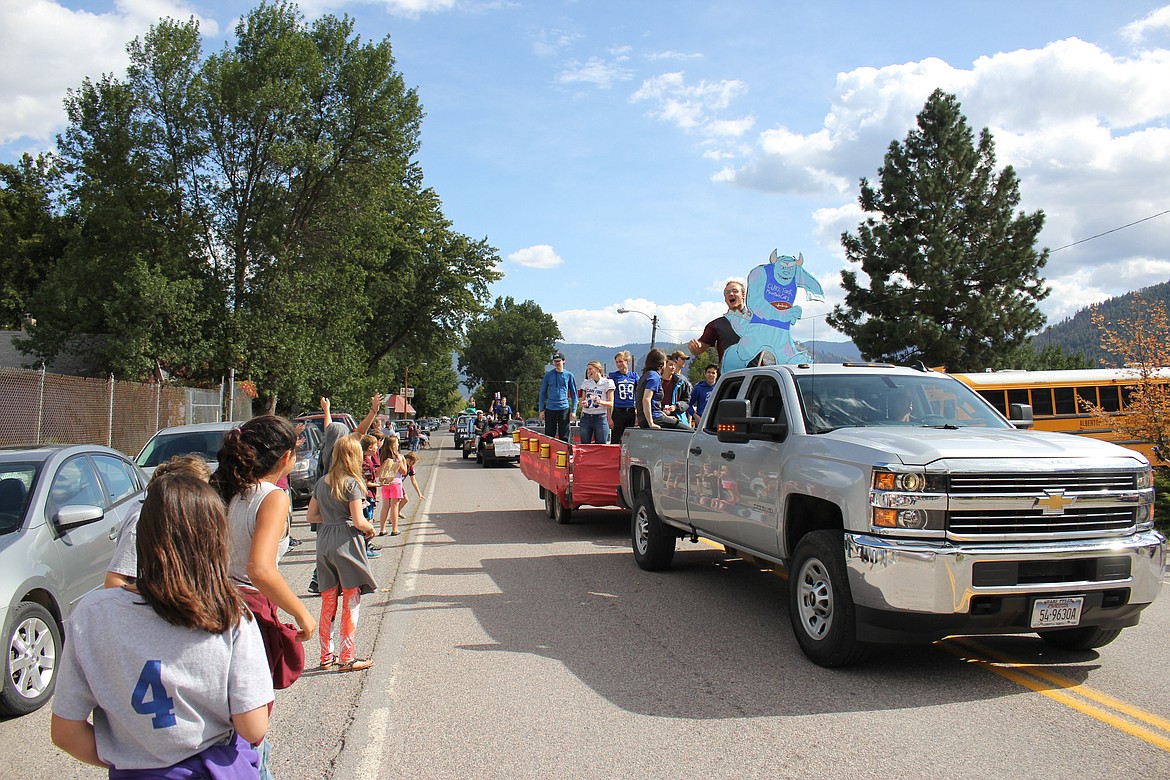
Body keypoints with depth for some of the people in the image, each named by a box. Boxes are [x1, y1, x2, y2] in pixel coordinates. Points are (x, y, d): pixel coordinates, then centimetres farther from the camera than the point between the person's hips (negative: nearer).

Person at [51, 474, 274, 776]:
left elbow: (65, 732, -8)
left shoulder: (92, 613, -15)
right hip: (223, 769, -1)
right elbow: (254, 730, -17)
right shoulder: (231, 615, -19)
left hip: (137, 772, 1)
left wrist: (121, 762, 6)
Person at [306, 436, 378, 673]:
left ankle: (326, 656, 22)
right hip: (346, 544, -6)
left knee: (328, 603, 15)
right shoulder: (352, 483, -12)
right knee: (351, 603, 4)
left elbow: (312, 516, 11)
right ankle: (346, 659, 7)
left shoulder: (321, 482, 7)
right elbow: (359, 521, -16)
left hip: (324, 544, 6)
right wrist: (370, 528, 3)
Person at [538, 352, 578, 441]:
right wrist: (541, 410, 1)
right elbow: (542, 393, 8)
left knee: (564, 437, 3)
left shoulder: (569, 375, 4)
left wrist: (573, 410, -1)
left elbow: (574, 394, 6)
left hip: (564, 409, -1)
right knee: (549, 436, 4)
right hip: (550, 409, 1)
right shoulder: (548, 375, 5)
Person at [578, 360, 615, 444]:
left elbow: (610, 404, -2)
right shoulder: (586, 383, 15)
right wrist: (583, 403, -7)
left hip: (601, 417, -4)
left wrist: (601, 402, -22)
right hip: (586, 417, 4)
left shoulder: (607, 382, 2)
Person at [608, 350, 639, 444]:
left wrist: (638, 415, 5)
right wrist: (609, 417, -6)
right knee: (615, 441, -3)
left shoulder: (634, 375, 9)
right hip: (618, 412, -3)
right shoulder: (613, 376, 2)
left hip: (632, 412, 3)